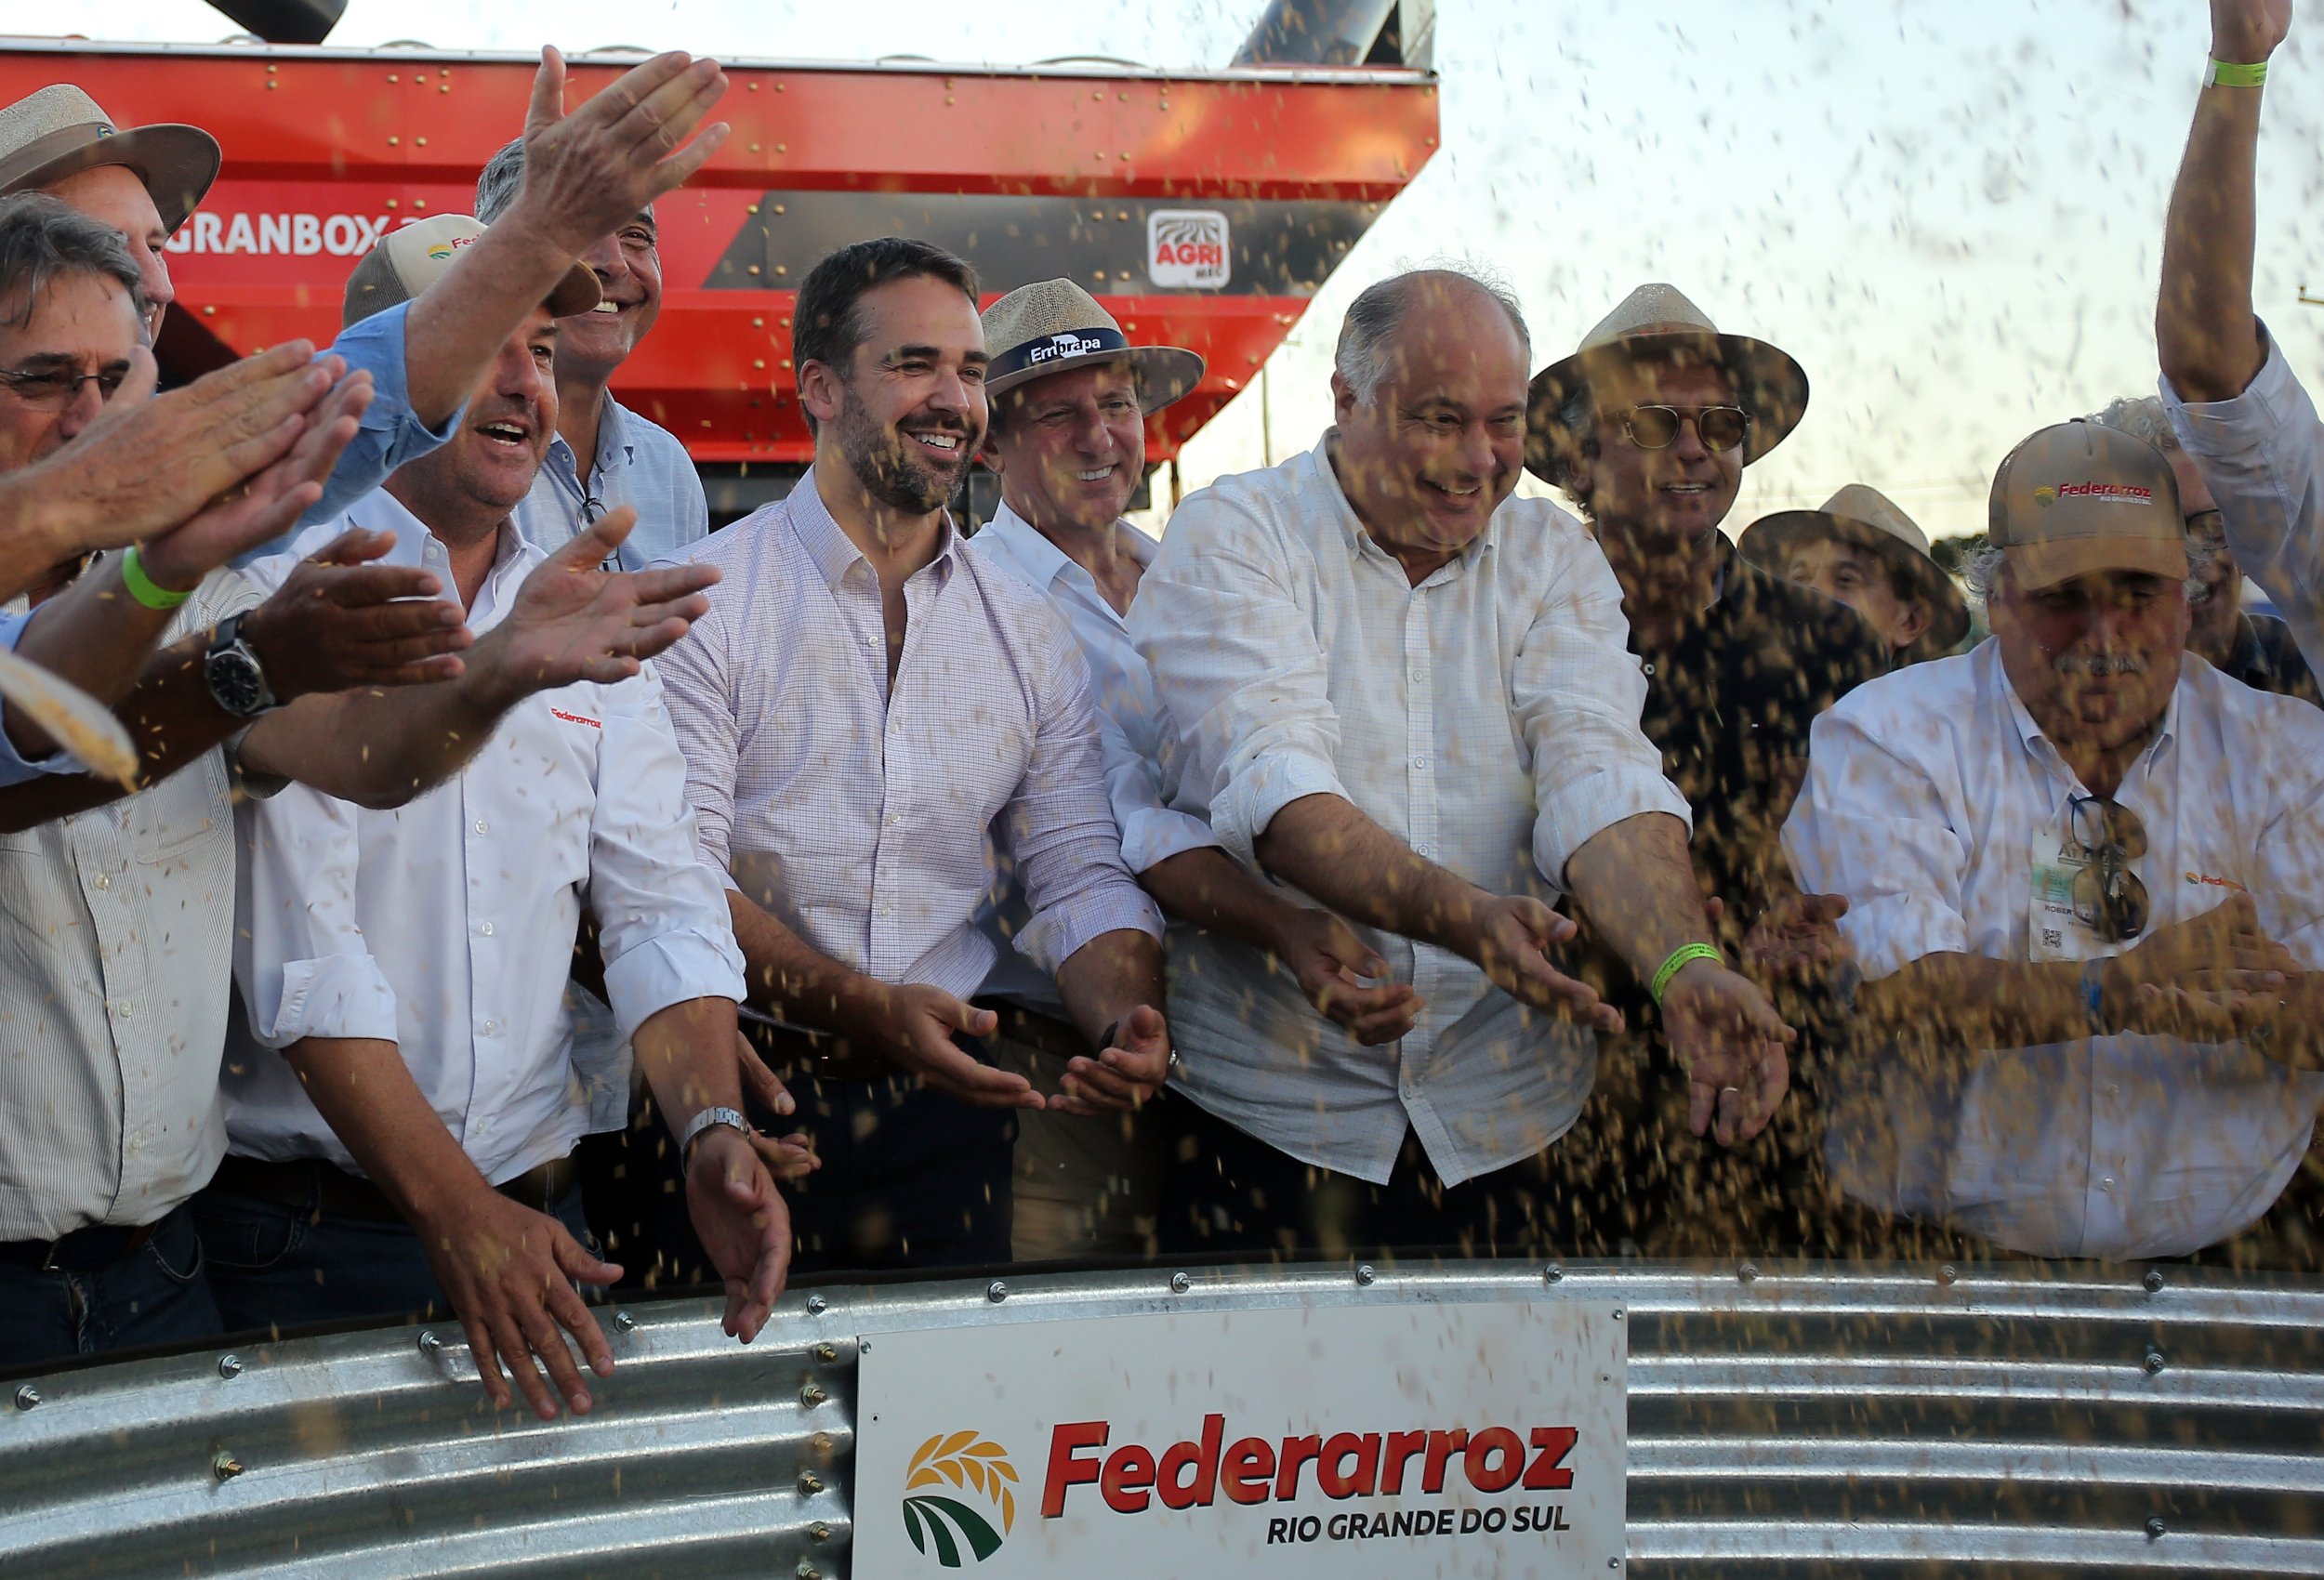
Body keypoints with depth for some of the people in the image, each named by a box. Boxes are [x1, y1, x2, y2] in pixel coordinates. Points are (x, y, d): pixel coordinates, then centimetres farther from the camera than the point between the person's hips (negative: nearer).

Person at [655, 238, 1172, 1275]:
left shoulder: (1032, 635, 10)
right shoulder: (703, 602, -4)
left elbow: (1081, 878, 9)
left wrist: (1125, 1020, -12)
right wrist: (868, 1008, -24)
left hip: (946, 1100, 4)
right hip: (750, 1093, -4)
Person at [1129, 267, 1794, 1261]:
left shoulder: (1551, 556, 7)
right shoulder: (1231, 539, -5)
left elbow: (1598, 779, -8)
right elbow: (1277, 787, -20)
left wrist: (1684, 964, -28)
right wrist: (1460, 917, -37)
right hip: (1270, 1107, -3)